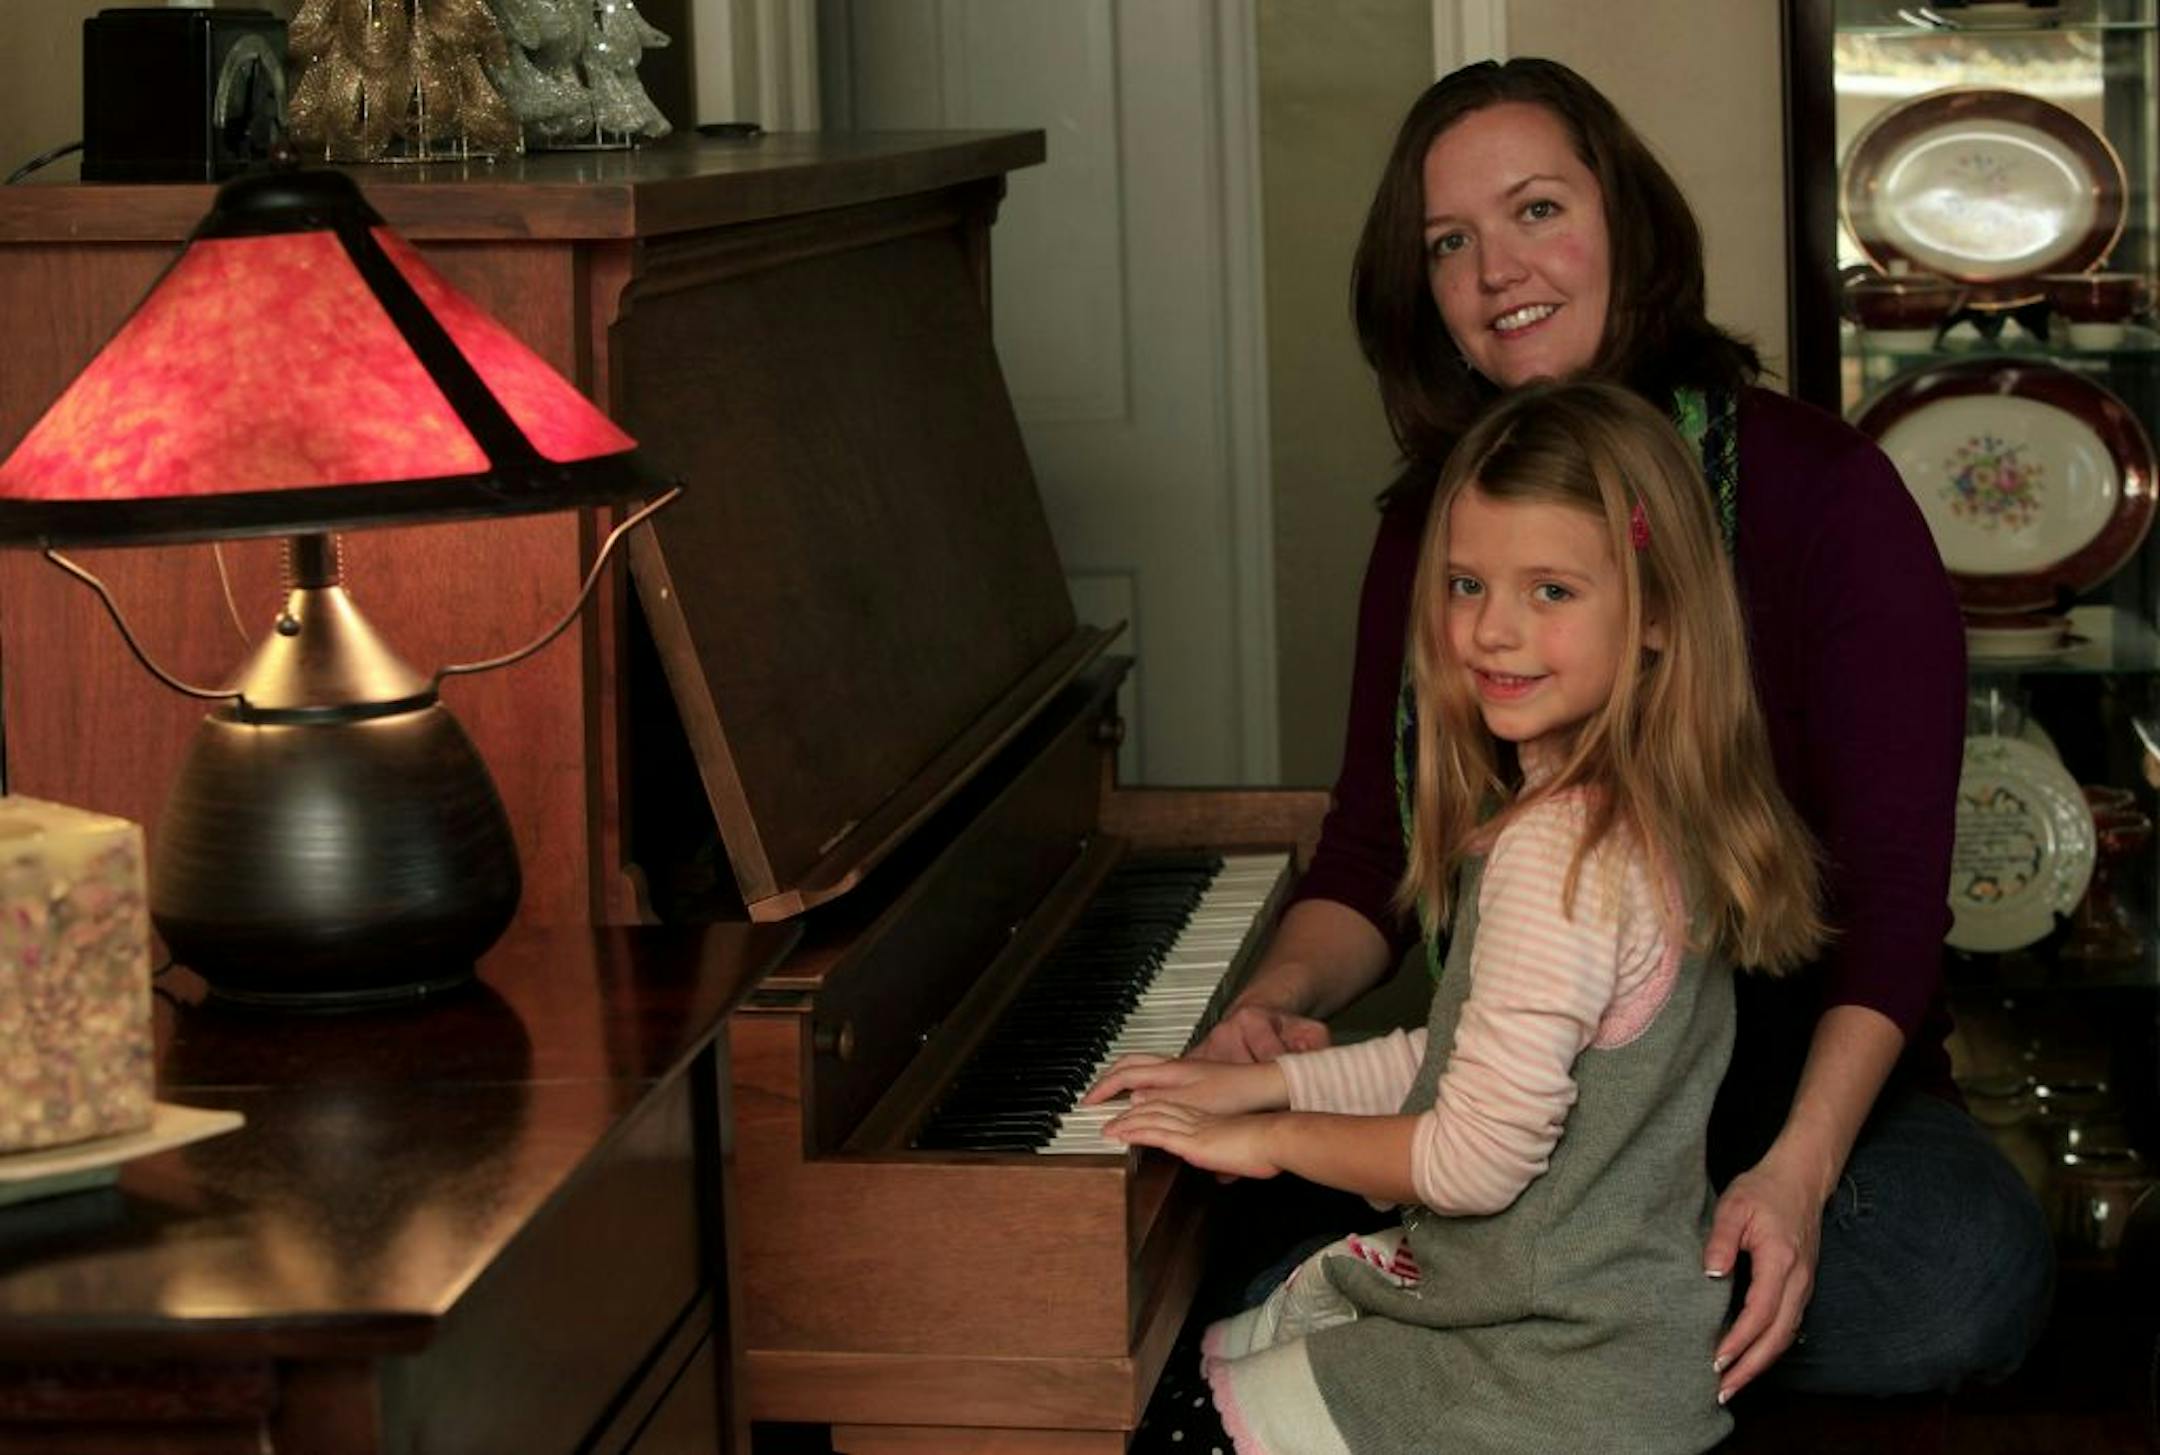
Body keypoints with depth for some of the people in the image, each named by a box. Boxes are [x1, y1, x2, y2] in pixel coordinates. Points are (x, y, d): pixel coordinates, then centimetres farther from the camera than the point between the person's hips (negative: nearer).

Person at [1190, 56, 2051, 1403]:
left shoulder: (1824, 491, -6)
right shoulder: (1428, 530, 8)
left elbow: (1895, 886, -12)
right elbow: (1373, 853, 9)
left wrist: (1800, 1168, -26)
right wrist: (1280, 998, -15)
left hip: (1806, 1081, -1)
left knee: (1973, 1272, -34)